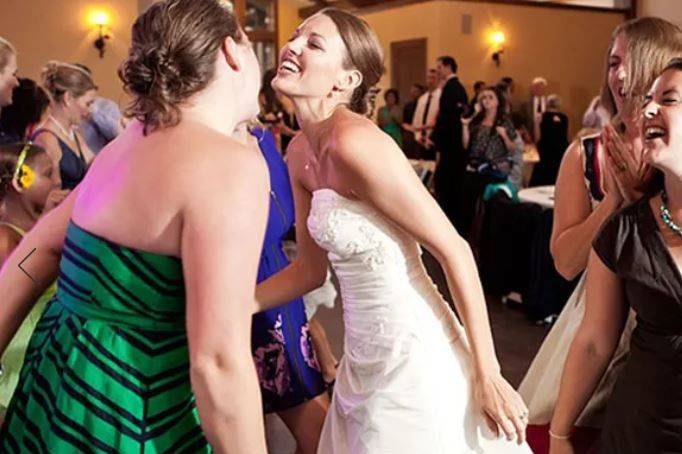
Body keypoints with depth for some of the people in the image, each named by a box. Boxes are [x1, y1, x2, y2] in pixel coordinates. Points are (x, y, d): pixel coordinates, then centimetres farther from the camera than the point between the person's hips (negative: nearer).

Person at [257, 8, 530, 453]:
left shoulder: (356, 141, -22)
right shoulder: (300, 152, 3)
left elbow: (454, 249, -20)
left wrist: (488, 376, -18)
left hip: (412, 354, -8)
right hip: (365, 355, 8)